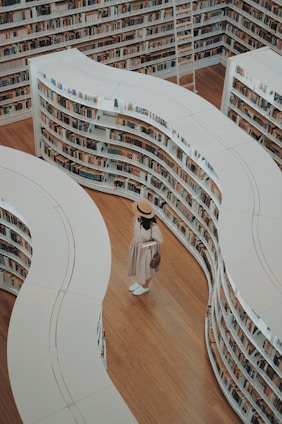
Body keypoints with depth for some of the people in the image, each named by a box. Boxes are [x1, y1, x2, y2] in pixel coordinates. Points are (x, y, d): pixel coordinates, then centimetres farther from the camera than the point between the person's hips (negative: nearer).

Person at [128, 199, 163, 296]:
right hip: (136, 245, 6)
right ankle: (139, 282, 59)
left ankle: (145, 286, 52)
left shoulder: (153, 227, -40)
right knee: (138, 265, 30)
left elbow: (159, 240, -21)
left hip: (147, 250, -6)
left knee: (145, 269, 22)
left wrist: (145, 245, -28)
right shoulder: (137, 218, -23)